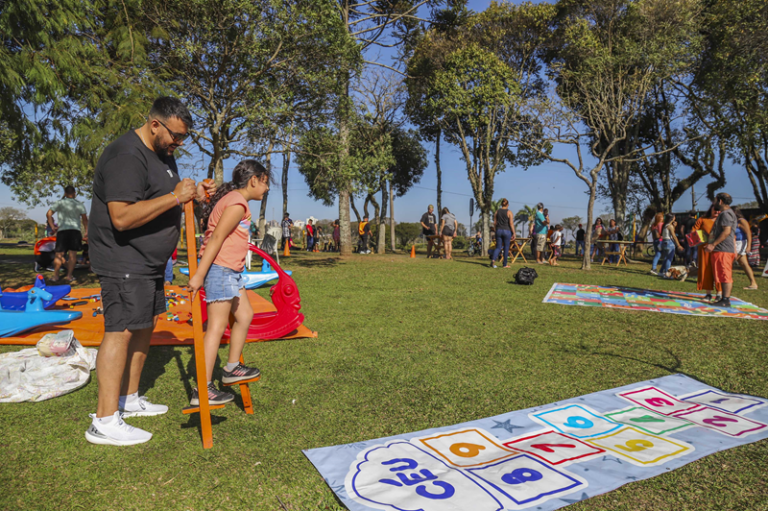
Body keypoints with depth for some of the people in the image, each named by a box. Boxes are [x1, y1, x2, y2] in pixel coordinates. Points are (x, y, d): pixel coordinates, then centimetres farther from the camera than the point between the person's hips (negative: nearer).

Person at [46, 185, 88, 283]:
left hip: (62, 230, 0)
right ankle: (69, 276, 0)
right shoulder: (79, 204, 11)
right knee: (72, 254, 1)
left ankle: (55, 275, -1)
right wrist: (86, 231, 10)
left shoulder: (59, 203, 9)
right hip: (75, 230, 0)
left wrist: (52, 226, 4)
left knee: (59, 254, 4)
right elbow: (85, 219, 5)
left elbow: (48, 214, -1)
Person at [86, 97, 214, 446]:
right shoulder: (126, 156, -20)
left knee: (145, 326, 15)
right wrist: (175, 197, -28)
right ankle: (104, 421, -2)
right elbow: (122, 217, -29)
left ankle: (129, 399, 28)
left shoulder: (163, 154, 12)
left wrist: (193, 194, 5)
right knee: (121, 331, -10)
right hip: (124, 262, -10)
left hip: (149, 261, 10)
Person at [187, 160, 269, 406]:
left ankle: (232, 368, 30)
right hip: (220, 268, -11)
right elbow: (216, 239, -20)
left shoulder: (233, 199, 18)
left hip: (231, 270, 11)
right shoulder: (238, 203, -14)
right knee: (217, 326, -8)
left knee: (245, 315, 16)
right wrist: (199, 275, -21)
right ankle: (203, 390, -4)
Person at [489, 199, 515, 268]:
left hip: (499, 231, 3)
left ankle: (493, 260, -18)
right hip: (507, 231, -3)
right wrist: (514, 233, -5)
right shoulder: (509, 212, -7)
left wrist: (495, 231, 16)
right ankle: (505, 264, 15)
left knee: (498, 247, 7)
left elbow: (494, 223, 6)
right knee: (506, 248, 8)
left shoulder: (497, 211, 4)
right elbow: (511, 223, -11)